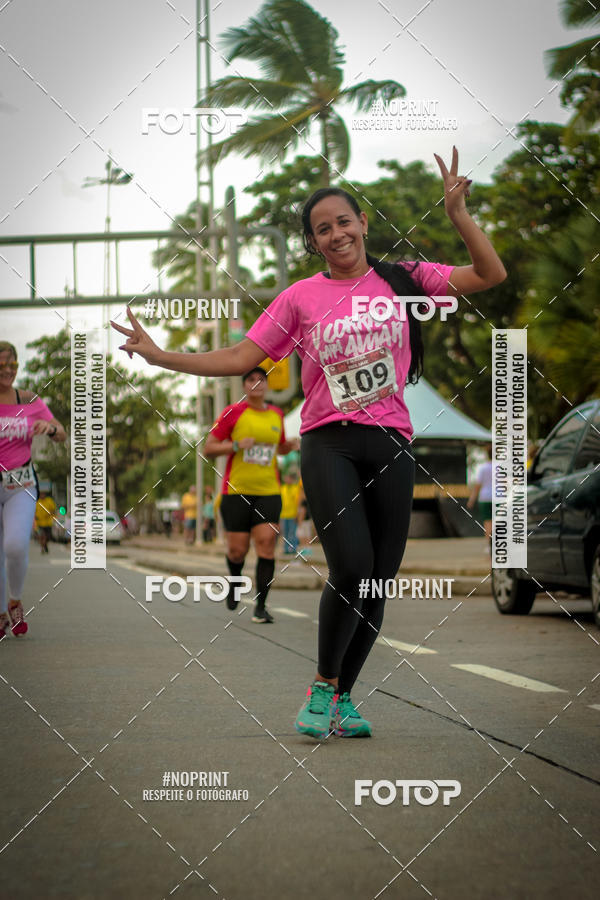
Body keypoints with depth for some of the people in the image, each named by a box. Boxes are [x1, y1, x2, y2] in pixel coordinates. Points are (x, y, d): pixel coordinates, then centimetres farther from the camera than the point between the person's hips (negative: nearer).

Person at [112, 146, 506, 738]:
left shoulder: (402, 280, 7)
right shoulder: (300, 298, 6)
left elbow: (490, 275, 2)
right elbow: (239, 358, 5)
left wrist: (457, 213, -9)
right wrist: (159, 356, -3)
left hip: (391, 445, 2)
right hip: (329, 443, -2)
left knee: (377, 581, 3)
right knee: (351, 566, -20)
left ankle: (343, 698, 20)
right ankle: (322, 688, 1)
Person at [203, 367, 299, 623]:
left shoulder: (276, 415, 11)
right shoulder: (233, 413, -2)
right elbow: (208, 448, -1)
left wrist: (290, 446, 6)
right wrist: (236, 446, -17)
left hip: (268, 491, 2)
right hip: (236, 491, -2)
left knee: (267, 544, -12)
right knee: (237, 550, 0)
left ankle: (261, 606, -9)